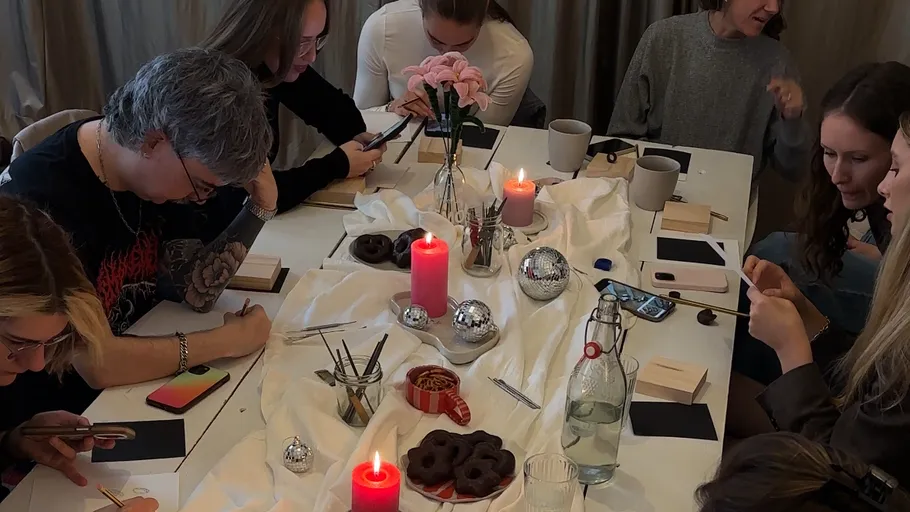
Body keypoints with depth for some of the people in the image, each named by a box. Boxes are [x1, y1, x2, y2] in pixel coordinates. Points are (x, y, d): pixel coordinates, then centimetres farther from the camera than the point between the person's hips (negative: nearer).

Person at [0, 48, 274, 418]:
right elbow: (97, 364, -28)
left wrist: (260, 209, -12)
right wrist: (226, 340, -20)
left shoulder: (156, 171, -3)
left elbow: (197, 292, 0)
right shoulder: (45, 200, -28)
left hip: (135, 383, 7)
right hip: (56, 415, -7)